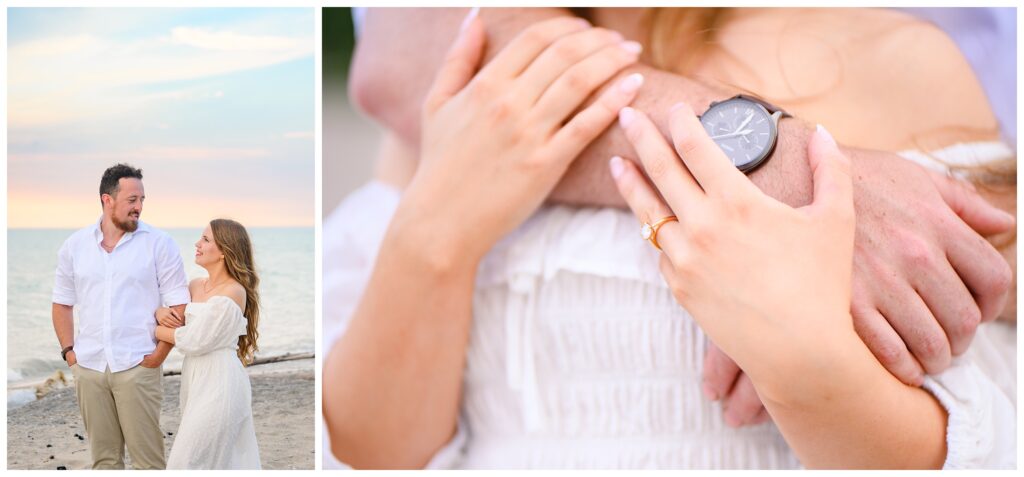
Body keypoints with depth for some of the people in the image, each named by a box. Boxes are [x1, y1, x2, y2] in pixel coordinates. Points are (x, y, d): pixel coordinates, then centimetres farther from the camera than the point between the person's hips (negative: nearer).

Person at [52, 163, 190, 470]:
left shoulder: (158, 243, -4)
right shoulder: (75, 245, 7)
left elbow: (178, 304, -5)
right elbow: (62, 303, 16)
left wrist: (159, 355, -9)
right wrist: (68, 350, 6)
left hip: (137, 366, -3)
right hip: (88, 366, 4)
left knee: (147, 456, -1)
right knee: (103, 456, 13)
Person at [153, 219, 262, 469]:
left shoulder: (234, 292, -15)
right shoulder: (195, 286, 9)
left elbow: (194, 341, -17)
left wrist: (151, 329, -4)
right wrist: (161, 313, -3)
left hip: (219, 385, -8)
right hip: (196, 379, 8)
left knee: (187, 461, -5)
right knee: (223, 457, 15)